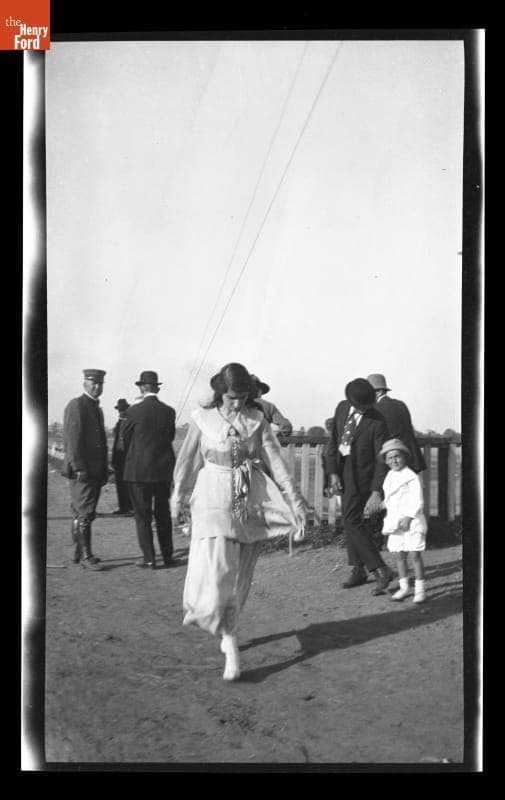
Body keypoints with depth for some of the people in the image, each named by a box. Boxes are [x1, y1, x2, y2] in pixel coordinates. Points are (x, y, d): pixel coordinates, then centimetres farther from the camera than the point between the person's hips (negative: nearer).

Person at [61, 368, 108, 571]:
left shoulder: (97, 409, 20)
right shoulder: (76, 405, -8)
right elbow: (72, 438, -16)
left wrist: (104, 470, 18)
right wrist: (79, 468, -21)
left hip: (95, 471, 9)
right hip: (81, 471, -9)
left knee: (83, 514, 12)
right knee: (84, 513, -9)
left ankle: (79, 553, 18)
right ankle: (85, 556, -8)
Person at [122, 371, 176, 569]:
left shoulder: (134, 411, -10)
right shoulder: (168, 411, -2)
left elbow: (126, 438, 1)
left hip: (139, 469, -3)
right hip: (164, 470, 3)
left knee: (142, 515, 4)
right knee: (163, 513, 15)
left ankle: (149, 558, 4)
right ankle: (167, 556, 20)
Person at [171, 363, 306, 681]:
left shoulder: (257, 419, 2)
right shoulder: (203, 418, -2)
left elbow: (276, 461, -1)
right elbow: (188, 460, 9)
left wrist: (295, 500, -6)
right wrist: (178, 498, 16)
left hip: (250, 500, 2)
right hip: (214, 499, -2)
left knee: (239, 575, 9)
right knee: (216, 569, -12)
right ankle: (231, 644, -3)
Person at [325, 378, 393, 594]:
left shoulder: (377, 422, -19)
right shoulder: (342, 408, -2)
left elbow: (382, 460, -18)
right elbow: (334, 440, 4)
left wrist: (377, 492, -24)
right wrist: (333, 473, -3)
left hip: (361, 476, -7)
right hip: (342, 471, 7)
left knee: (352, 522, -11)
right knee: (353, 521, 13)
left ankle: (381, 571, -7)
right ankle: (358, 571, 24)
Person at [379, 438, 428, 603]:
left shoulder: (412, 477, -9)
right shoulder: (389, 478, 12)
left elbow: (418, 501, -13)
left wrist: (408, 517, -20)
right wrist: (389, 521, 16)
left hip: (412, 522, -7)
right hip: (395, 522, 7)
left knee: (415, 555, -4)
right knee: (399, 555, 10)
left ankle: (419, 590, 3)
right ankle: (404, 587, 20)